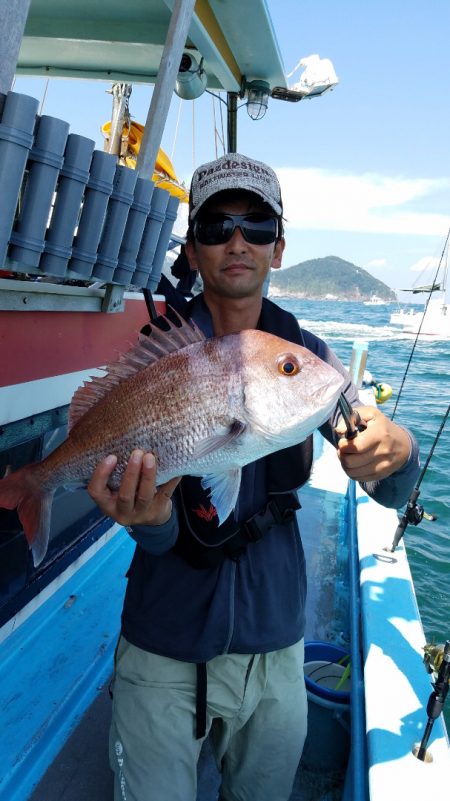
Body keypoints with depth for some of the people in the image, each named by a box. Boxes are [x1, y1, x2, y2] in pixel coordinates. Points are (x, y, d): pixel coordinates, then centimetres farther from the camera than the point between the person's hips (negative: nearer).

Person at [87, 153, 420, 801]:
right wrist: (150, 517, -39)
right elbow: (159, 539, -15)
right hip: (167, 648, -2)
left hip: (275, 639, 3)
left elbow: (392, 493, -7)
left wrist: (397, 450, -30)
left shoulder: (305, 354, -4)